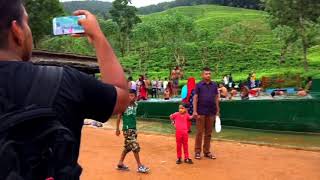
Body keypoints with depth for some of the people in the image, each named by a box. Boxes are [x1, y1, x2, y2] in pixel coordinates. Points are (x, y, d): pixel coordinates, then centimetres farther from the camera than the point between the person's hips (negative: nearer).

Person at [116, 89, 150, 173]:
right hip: (127, 129, -6)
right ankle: (140, 166, 5)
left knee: (128, 147, 14)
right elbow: (119, 116, -6)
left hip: (133, 128, 7)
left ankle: (120, 164, 29)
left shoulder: (135, 105, 4)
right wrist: (117, 129, -5)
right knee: (135, 147, -6)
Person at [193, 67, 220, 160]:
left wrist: (218, 110, 9)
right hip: (201, 113, -3)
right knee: (199, 132, 2)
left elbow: (216, 98, 12)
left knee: (208, 133, 10)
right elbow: (195, 98, -3)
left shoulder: (214, 85, 9)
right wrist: (195, 111, -11)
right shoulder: (199, 85, 0)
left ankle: (207, 151, 19)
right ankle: (197, 151, 11)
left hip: (211, 113, 3)